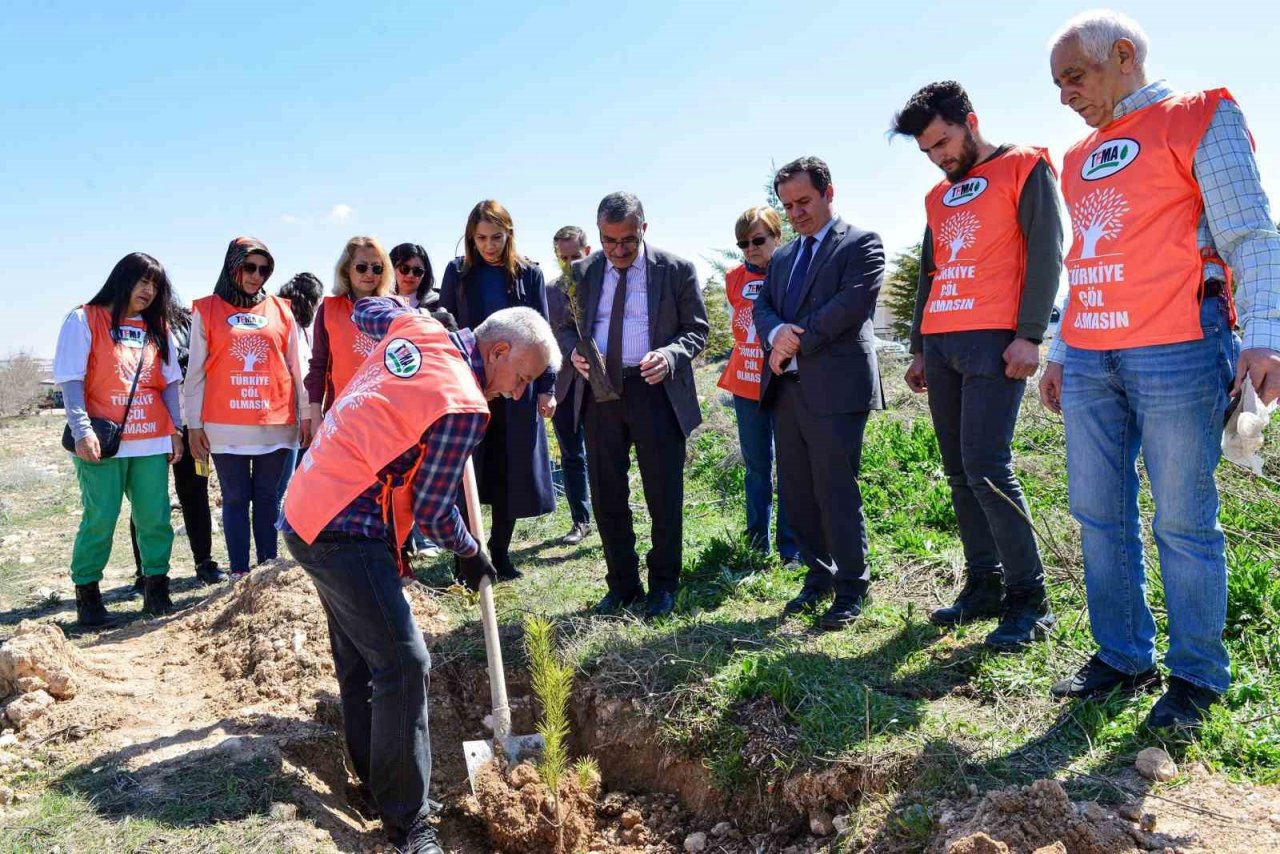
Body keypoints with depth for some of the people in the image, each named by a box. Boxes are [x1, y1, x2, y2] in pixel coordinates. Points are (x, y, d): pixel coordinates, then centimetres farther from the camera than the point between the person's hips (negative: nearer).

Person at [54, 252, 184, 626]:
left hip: (152, 441, 4)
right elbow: (71, 380, -6)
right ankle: (87, 595, 10)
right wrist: (82, 430, -16)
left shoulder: (157, 327, 16)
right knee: (100, 519, -3)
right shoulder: (85, 320, 1)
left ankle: (156, 591, 11)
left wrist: (175, 430, 8)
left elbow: (170, 382, 15)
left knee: (155, 519, 2)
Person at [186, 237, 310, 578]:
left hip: (276, 424, 1)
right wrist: (194, 424, 1)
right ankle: (239, 572, 8)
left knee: (268, 497, 7)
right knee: (236, 499, 4)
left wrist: (306, 415, 6)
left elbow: (297, 367, 9)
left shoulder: (281, 310, 9)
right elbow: (195, 372, 4)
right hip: (226, 427, -1)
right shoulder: (207, 310, 5)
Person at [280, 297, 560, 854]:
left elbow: (365, 312, 26)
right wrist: (470, 553, 5)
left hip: (308, 511, 10)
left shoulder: (415, 326, 2)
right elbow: (430, 510, -12)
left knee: (360, 658, 17)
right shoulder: (463, 408, -19)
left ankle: (379, 787, 31)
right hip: (346, 533, -10)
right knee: (403, 664, -8)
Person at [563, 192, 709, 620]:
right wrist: (574, 350, -9)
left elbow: (697, 329, 1)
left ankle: (663, 585, 21)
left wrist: (671, 355, -19)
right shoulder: (582, 272, 6)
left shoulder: (677, 270, -2)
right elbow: (567, 326, 14)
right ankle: (622, 583, 25)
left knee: (664, 493, 3)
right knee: (606, 493, 9)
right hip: (600, 391, 3)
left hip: (657, 391, -3)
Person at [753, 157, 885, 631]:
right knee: (796, 492, 9)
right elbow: (762, 306, 14)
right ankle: (818, 576, 23)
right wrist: (776, 333, -9)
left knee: (836, 491, -5)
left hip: (834, 387, -7)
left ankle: (851, 589, 8)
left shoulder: (862, 243, 1)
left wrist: (798, 342, -11)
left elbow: (852, 301, -12)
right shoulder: (782, 257, 23)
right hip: (786, 388, 7)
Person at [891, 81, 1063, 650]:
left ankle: (1028, 599, -3)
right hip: (941, 343, 7)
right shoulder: (937, 197, 22)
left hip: (994, 341, -7)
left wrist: (1029, 335, -16)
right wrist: (919, 348, 18)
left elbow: (1047, 252, -7)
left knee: (986, 468, -14)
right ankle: (984, 586, 15)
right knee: (959, 473, 6)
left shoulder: (1024, 167, 3)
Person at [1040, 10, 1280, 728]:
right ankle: (1123, 657, 20)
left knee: (1183, 520, -2)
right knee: (1100, 517, 7)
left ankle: (1196, 677, 11)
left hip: (1176, 354, -6)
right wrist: (1059, 351, 19)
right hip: (1089, 363, 7)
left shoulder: (1198, 119, 2)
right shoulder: (1080, 157, 21)